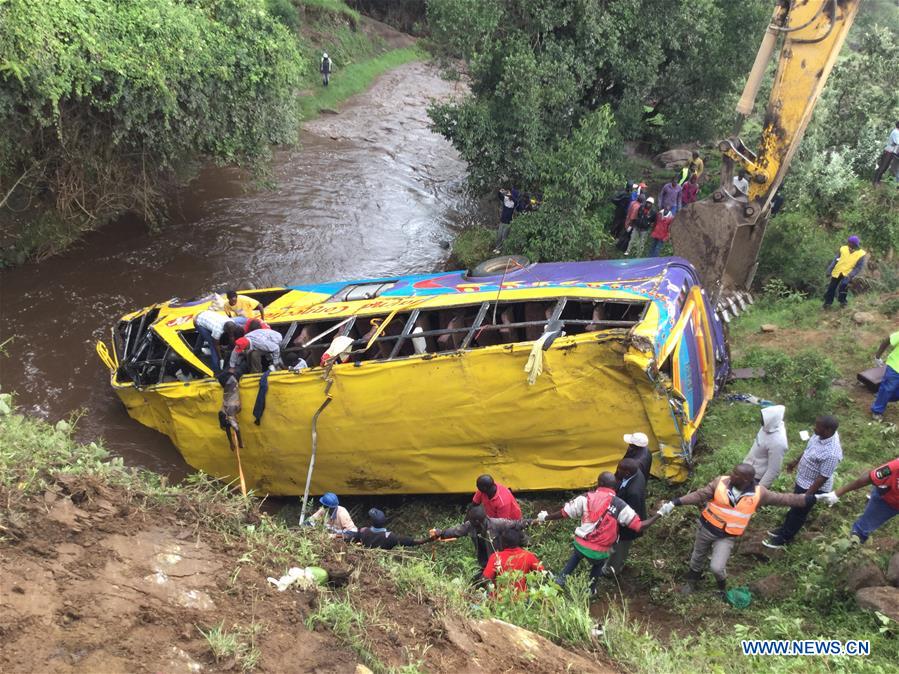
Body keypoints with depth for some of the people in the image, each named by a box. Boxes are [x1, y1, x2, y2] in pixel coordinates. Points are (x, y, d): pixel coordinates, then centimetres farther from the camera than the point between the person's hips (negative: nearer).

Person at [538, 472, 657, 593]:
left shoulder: (587, 498, -10)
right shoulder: (620, 506, -11)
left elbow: (564, 512, -6)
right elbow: (639, 526, -11)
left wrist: (546, 517, 10)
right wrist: (658, 515, -1)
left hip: (581, 544, 1)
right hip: (600, 552, -1)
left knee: (576, 556, 37)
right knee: (598, 565, 35)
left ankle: (561, 579, 40)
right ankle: (590, 590, 47)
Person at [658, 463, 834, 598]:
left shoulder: (758, 494, -17)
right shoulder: (720, 482, -19)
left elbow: (784, 500, -11)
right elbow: (699, 495, -15)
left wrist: (816, 498, -14)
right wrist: (674, 503, -24)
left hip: (727, 537, -1)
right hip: (706, 527, 1)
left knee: (717, 567, -12)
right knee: (698, 558, 20)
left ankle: (722, 586, 24)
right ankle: (691, 582, 49)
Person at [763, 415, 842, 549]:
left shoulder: (831, 453, -38)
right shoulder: (821, 435, -13)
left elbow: (823, 478, -28)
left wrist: (807, 495, -21)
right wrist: (796, 462, 19)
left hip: (813, 487, -8)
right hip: (802, 480, 8)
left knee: (799, 512, 15)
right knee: (794, 506, 28)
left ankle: (784, 538, 36)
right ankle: (785, 529, 50)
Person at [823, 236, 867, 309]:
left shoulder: (861, 254, -10)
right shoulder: (843, 249, -5)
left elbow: (859, 267, -10)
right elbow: (835, 260, 4)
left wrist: (850, 275, -21)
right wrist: (829, 270, 3)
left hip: (847, 273, -3)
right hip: (837, 272, 3)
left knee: (844, 285, -22)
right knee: (831, 287, 6)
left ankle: (842, 301, -1)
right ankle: (828, 302, 21)